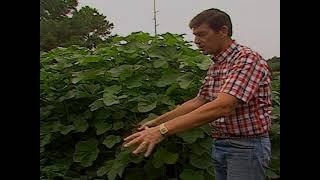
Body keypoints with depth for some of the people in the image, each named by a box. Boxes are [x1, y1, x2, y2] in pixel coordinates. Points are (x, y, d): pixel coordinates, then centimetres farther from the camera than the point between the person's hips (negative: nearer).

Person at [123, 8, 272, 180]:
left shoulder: (247, 59, -19)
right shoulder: (214, 66, 10)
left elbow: (222, 107, -31)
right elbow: (198, 102, 13)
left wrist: (163, 129, -34)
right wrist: (156, 122, 8)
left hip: (247, 147, -8)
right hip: (219, 145, 8)